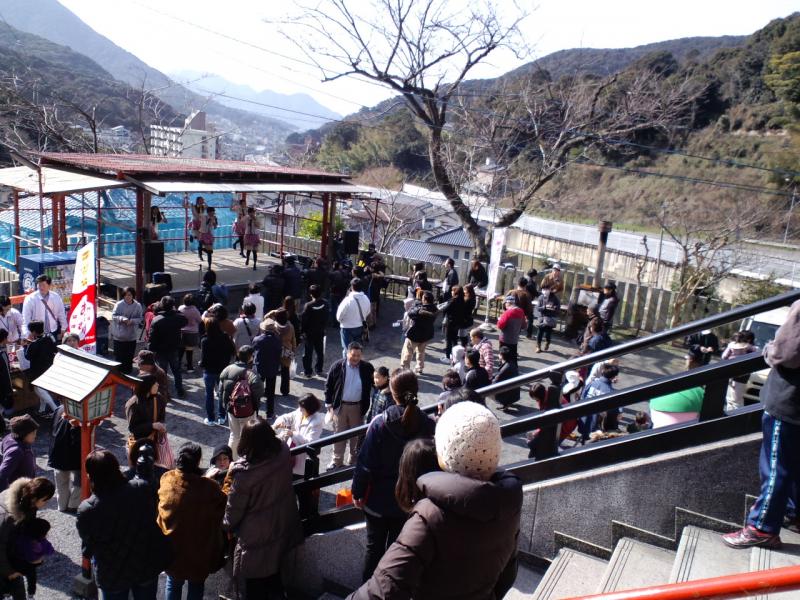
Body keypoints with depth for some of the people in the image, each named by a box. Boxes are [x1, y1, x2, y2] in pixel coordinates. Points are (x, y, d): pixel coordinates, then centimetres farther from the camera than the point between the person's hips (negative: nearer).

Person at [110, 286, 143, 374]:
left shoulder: (137, 306, -6)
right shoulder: (119, 304, -8)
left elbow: (140, 318, -3)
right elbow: (113, 316, -8)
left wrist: (132, 321, -21)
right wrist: (122, 318, -25)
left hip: (132, 336, 1)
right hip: (119, 335, -1)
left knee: (130, 355, 10)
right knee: (118, 355, 5)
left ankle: (128, 371, 25)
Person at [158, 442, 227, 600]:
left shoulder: (166, 479, -16)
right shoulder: (209, 487, -29)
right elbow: (225, 505, -12)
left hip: (170, 548, 3)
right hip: (198, 551, -3)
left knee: (173, 584, 27)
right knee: (196, 586, 21)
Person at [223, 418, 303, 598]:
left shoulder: (244, 474, -34)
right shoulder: (283, 452, -21)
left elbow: (234, 510, -16)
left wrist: (227, 527, 5)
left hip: (257, 538, -5)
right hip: (282, 527, 5)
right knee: (274, 578, 29)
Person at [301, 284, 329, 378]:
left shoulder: (308, 305, -20)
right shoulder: (325, 304, -9)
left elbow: (303, 319, -16)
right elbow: (327, 317, 1)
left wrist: (303, 330, -3)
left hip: (309, 333, -4)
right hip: (320, 332, 4)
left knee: (308, 352, 5)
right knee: (320, 351, 17)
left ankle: (307, 372, 7)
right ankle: (319, 370, 24)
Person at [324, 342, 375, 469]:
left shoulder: (367, 368, -7)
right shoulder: (337, 366, -8)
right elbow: (328, 385, -1)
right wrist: (329, 404, -2)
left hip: (358, 407, 1)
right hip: (340, 406, 0)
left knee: (357, 435, 13)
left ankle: (355, 460, 30)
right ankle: (337, 460, 25)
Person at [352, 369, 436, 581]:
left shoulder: (380, 423, -19)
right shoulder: (429, 426, -14)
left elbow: (365, 463, -15)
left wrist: (357, 492, -1)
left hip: (378, 499, -1)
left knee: (374, 546, 18)